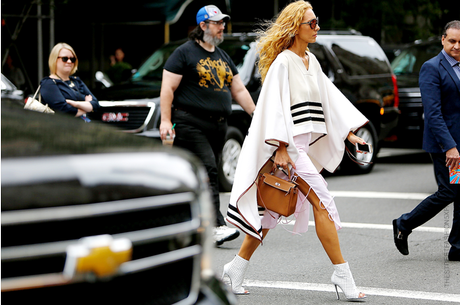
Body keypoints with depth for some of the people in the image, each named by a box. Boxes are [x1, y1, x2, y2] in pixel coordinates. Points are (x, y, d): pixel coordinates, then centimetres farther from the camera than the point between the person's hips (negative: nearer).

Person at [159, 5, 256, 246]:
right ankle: (216, 226, -24)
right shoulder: (185, 53, -1)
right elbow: (168, 88, -5)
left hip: (218, 126, 7)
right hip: (191, 124, -7)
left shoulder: (224, 57, 21)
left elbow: (239, 91, 24)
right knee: (207, 171, -17)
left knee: (207, 174, 7)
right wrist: (165, 120, -14)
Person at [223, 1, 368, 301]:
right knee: (323, 202, -11)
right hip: (288, 145, -9)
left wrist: (349, 132, 16)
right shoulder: (282, 62, -10)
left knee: (274, 208, 11)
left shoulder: (311, 61, 16)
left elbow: (330, 96, 21)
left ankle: (237, 268, 18)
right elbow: (275, 105, -15)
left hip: (305, 144, 9)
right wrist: (281, 148, -21)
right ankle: (342, 274, -8)